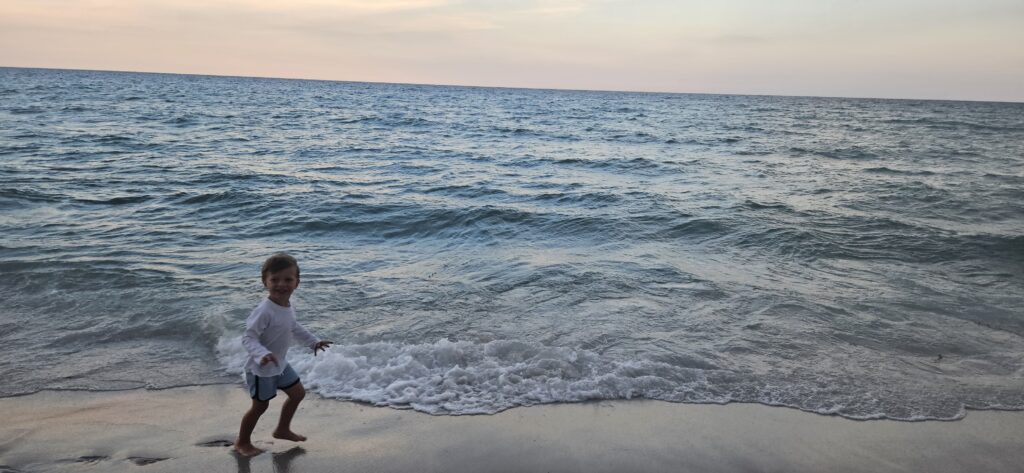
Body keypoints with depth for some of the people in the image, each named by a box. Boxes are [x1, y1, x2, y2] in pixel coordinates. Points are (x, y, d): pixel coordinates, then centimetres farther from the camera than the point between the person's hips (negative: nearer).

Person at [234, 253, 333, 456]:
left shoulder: (288, 306, -3)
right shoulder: (264, 311, -31)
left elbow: (294, 327, 16)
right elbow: (248, 337, -32)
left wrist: (313, 341, 19)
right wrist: (262, 354, -48)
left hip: (280, 364, 9)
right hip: (261, 369, -9)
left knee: (298, 393, 19)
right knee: (260, 405, 6)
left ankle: (283, 429, 40)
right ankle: (242, 443, 28)